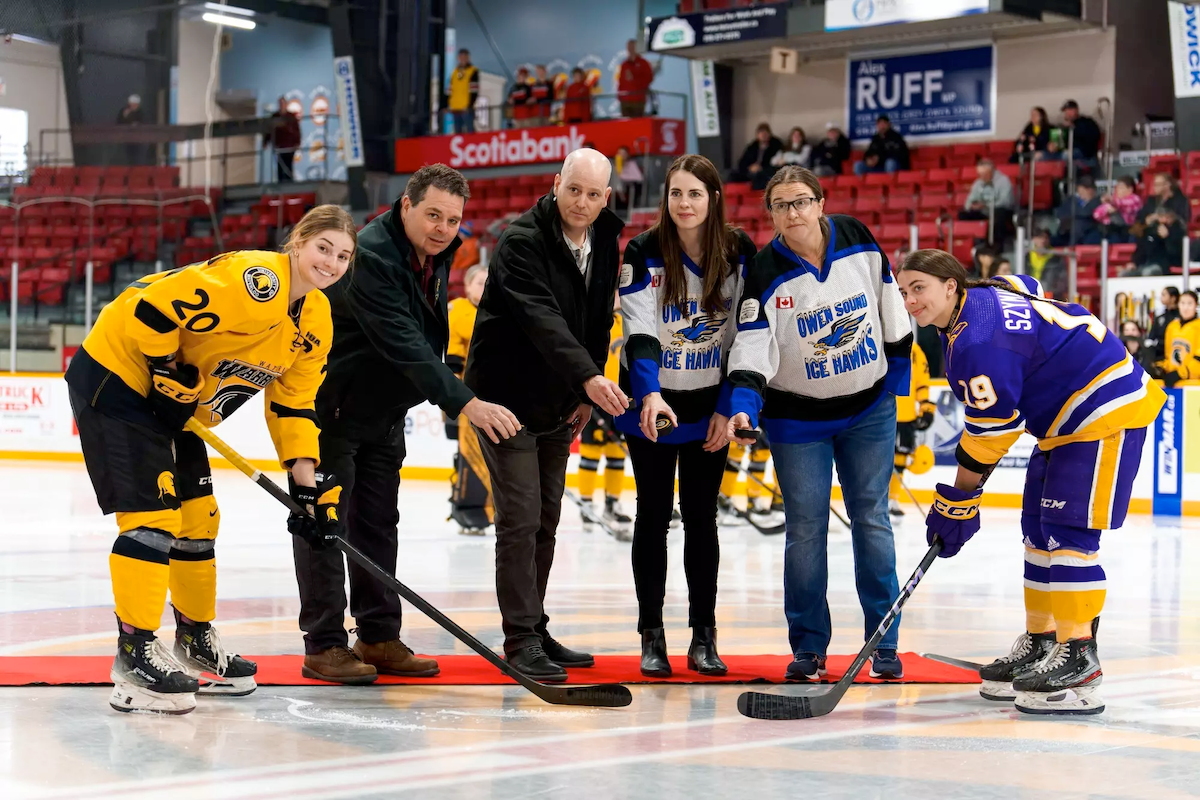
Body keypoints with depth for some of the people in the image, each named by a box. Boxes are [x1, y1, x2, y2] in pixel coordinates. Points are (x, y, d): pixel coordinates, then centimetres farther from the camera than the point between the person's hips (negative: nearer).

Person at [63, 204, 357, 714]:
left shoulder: (316, 321, 3)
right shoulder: (255, 280, -27)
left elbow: (293, 404, 8)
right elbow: (154, 305, -30)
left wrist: (307, 482, 2)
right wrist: (169, 372, -21)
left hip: (173, 402, 9)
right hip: (115, 376, -9)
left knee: (197, 516, 13)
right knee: (153, 514, -14)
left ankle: (195, 638, 29)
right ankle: (135, 652, -8)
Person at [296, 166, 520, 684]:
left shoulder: (437, 254, 1)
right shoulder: (370, 256, -29)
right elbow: (404, 345, -37)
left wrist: (446, 394, 16)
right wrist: (464, 402, -44)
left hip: (385, 408, 9)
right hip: (330, 403, -9)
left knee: (378, 522, 11)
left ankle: (378, 637, 18)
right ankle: (323, 645, 1)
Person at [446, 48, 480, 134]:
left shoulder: (473, 71, -1)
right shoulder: (455, 72, 19)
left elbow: (474, 91, -9)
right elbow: (450, 90, 20)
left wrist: (470, 105, -17)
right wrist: (448, 104, 12)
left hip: (466, 108, -6)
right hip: (455, 108, 6)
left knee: (469, 131, -10)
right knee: (457, 132, 9)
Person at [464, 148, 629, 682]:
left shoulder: (604, 244, 3)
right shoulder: (522, 241, -20)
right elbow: (542, 318, -34)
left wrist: (586, 396, 6)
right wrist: (588, 377, -45)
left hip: (559, 405, 7)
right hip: (508, 396, -7)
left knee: (546, 520, 12)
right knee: (520, 518, -9)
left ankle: (535, 630, 21)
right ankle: (521, 639, -4)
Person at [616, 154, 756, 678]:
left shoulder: (739, 253, -6)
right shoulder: (644, 253, -12)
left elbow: (743, 335, -1)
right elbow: (640, 333, -20)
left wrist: (728, 408, -5)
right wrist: (650, 396, -35)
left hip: (710, 406, 1)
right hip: (651, 402, -1)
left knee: (701, 516, 5)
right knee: (653, 515, 2)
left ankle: (704, 636, 12)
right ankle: (652, 637, 10)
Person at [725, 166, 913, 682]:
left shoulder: (859, 242, -7)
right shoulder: (765, 275, -13)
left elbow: (892, 313, 4)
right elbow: (752, 349, -19)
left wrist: (896, 376, 6)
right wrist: (743, 407, -33)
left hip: (869, 408, 1)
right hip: (798, 417, -1)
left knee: (871, 519, 4)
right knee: (806, 527, -1)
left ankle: (883, 642, 13)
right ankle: (808, 646, 11)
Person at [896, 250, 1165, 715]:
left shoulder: (979, 342, -24)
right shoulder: (983, 300, 6)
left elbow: (991, 429, -21)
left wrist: (958, 501, -11)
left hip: (1107, 409, -11)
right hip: (1066, 419, 11)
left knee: (1068, 529, -15)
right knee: (1039, 527, 12)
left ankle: (1079, 658, -13)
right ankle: (1040, 643, 20)